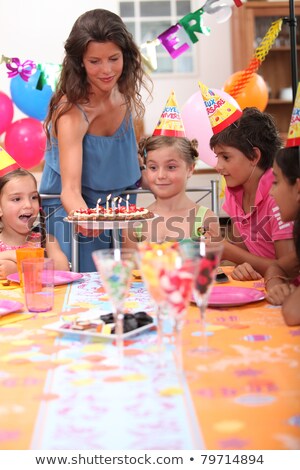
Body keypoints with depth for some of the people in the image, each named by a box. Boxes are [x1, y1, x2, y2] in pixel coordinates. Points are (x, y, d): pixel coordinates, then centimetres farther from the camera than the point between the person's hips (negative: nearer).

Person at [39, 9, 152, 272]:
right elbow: (70, 189, -36)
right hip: (74, 209, -5)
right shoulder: (72, 112, -29)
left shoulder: (124, 90, -10)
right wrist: (84, 217, -55)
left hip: (119, 204, 6)